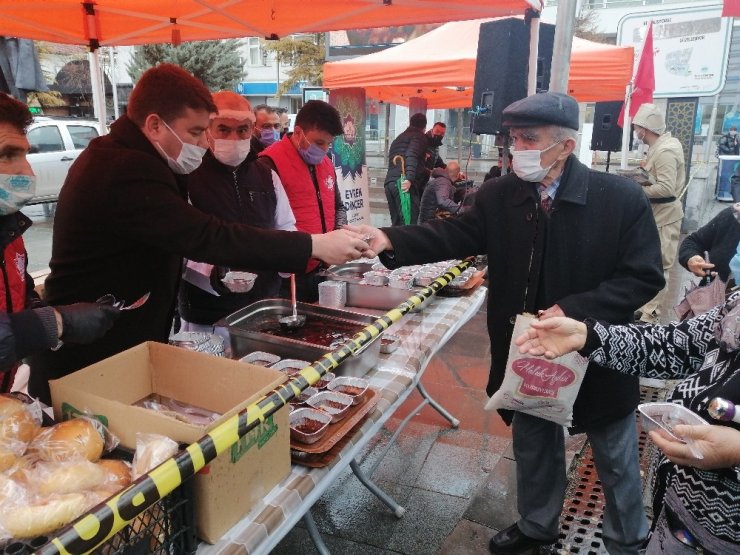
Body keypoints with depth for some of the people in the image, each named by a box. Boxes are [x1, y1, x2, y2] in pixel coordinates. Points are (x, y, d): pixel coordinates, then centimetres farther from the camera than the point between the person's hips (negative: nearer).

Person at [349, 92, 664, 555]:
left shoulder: (622, 198, -16)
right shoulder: (499, 195, -6)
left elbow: (645, 276, -15)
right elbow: (456, 235, -13)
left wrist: (574, 310, -25)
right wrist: (390, 240, -27)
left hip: (600, 354, -2)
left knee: (616, 458, 19)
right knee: (533, 444, 23)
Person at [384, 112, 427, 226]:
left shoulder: (397, 139, 31)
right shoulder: (419, 136, 7)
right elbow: (411, 155, -12)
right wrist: (409, 179, -23)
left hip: (389, 182, 8)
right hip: (403, 183, -8)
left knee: (397, 223, 9)